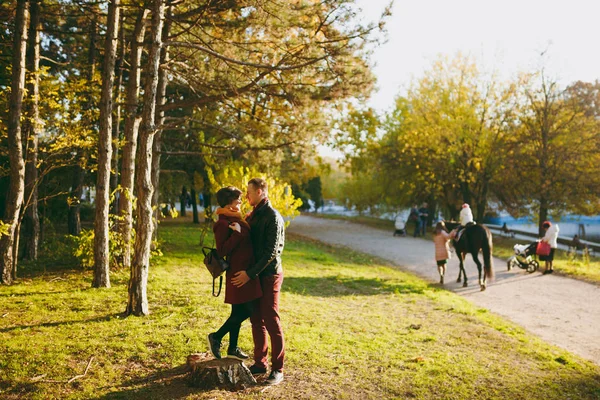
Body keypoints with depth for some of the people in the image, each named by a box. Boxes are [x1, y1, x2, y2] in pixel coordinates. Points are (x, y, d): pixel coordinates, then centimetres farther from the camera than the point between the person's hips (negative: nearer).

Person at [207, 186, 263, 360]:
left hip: (245, 271, 9)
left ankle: (233, 348, 26)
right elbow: (222, 251, -21)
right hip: (237, 273, -9)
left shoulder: (236, 219, 13)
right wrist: (236, 233, -24)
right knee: (246, 310, -6)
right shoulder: (222, 224, -15)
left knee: (239, 311, 15)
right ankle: (216, 337, 10)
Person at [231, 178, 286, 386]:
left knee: (271, 322, -3)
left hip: (269, 275, -8)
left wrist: (250, 273, -21)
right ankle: (260, 362, 24)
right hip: (253, 274, 8)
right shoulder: (252, 215, 11)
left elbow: (271, 252, -20)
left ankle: (277, 369, 7)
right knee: (256, 320, 13)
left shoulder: (273, 217, -15)